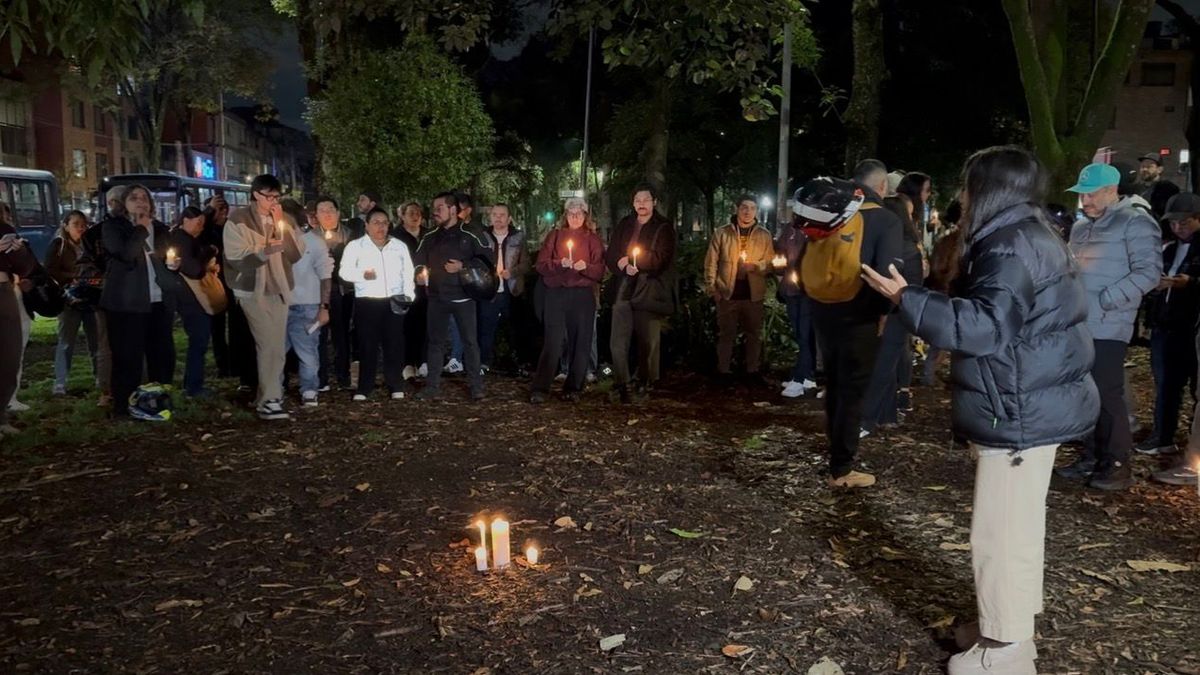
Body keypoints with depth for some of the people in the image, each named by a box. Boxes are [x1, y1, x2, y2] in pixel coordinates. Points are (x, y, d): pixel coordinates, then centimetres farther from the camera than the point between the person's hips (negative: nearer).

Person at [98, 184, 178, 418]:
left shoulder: (159, 228, 16)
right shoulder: (112, 226, 1)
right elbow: (125, 253, -18)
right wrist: (141, 229, -7)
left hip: (160, 300, 5)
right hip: (127, 301, -5)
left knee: (163, 353, 6)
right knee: (128, 356, -4)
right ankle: (124, 406, 3)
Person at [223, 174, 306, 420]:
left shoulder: (286, 219, 9)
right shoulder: (238, 220, -6)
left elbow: (297, 254, -1)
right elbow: (236, 258, -15)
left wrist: (281, 225, -9)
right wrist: (265, 251, -30)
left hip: (280, 289, 6)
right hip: (254, 290, -6)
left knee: (277, 345, 8)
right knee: (269, 344, -14)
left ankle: (267, 395, 19)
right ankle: (268, 400, -10)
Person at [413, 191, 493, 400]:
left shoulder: (470, 234, -5)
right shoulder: (430, 238, 11)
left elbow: (488, 257, -8)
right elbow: (419, 260, 17)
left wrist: (463, 266, -15)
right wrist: (421, 272, -5)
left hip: (462, 296, -5)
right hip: (437, 297, 5)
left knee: (470, 341, 0)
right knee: (434, 341, 8)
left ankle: (476, 387, 6)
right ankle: (432, 386, 15)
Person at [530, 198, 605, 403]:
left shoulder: (593, 239, 11)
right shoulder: (554, 236, 11)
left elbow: (600, 270, 3)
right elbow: (541, 264, 2)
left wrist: (585, 267, -16)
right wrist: (560, 264, -15)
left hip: (583, 295, 1)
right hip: (556, 294, -1)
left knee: (580, 343, 2)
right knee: (552, 341, -8)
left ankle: (573, 388, 11)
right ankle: (539, 389, -7)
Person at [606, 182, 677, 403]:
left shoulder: (664, 228, 1)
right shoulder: (623, 225, 16)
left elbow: (660, 259, -9)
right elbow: (610, 256, 11)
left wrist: (629, 260, -8)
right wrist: (623, 267, -10)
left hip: (650, 292, -3)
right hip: (624, 290, 4)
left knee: (648, 342, 3)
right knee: (618, 342, -4)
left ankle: (647, 385, 17)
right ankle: (623, 385, 5)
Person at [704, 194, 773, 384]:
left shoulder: (764, 235, 5)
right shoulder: (722, 233, 1)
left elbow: (771, 262, 2)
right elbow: (711, 261, -1)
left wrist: (755, 266, -17)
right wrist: (711, 286, -8)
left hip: (753, 293, 2)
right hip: (727, 292, -1)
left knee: (754, 333, 10)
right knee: (726, 333, 7)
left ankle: (753, 370, 21)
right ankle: (723, 370, 15)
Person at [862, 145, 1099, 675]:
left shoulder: (1012, 248, -19)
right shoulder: (1028, 236, 15)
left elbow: (984, 324, -28)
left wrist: (906, 300, -26)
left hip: (1021, 413, -11)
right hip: (1031, 406, 11)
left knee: (1000, 531, -4)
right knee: (1018, 526, 20)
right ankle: (1017, 628, 35)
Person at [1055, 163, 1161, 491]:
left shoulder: (1135, 223, -5)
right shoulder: (1080, 227, 18)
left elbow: (1149, 272, -14)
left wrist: (1104, 300, -19)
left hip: (1107, 327, -7)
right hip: (1078, 325, 7)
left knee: (1107, 395, -4)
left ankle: (1117, 464, 7)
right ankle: (1091, 457, 21)